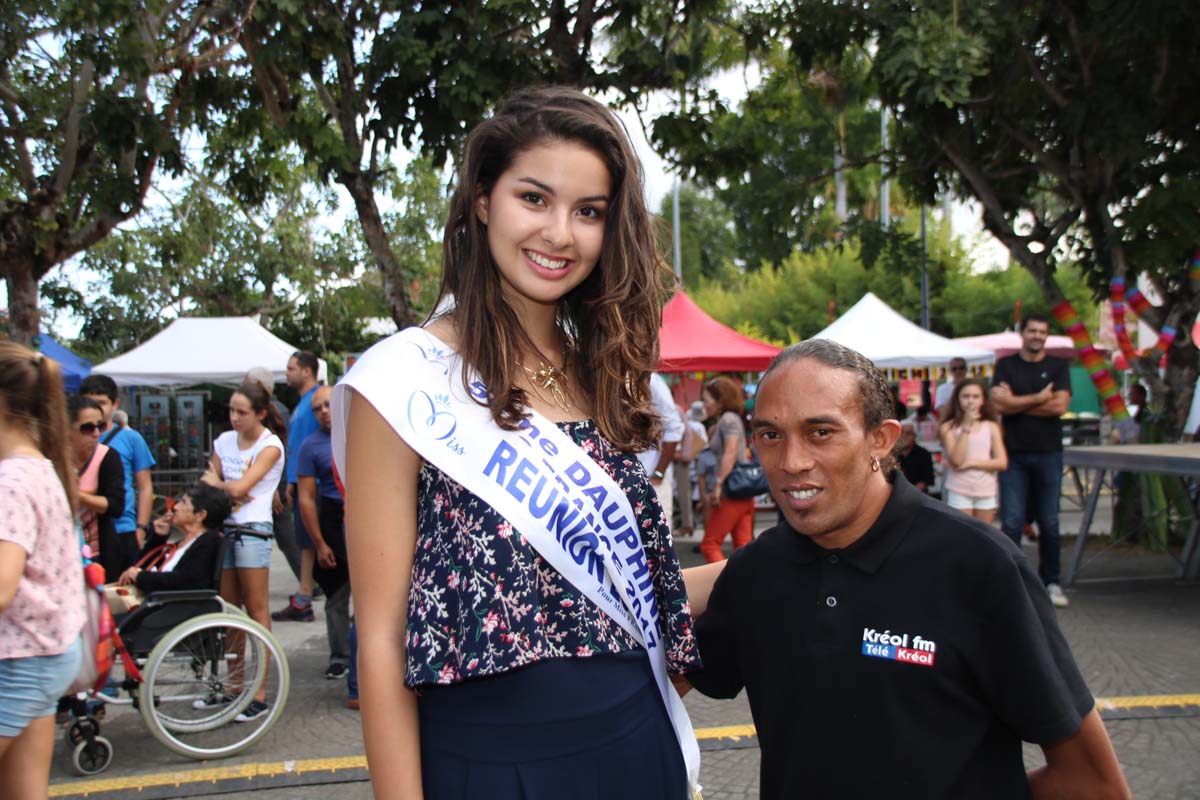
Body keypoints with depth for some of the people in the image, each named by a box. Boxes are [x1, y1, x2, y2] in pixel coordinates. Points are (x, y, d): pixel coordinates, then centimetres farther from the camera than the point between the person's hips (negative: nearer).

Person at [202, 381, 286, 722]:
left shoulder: (270, 445, -5)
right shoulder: (224, 441, 13)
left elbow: (240, 486, -14)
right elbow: (209, 484, 8)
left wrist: (219, 484, 2)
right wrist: (230, 490, -9)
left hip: (253, 529, -6)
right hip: (223, 527, 6)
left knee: (256, 610, -4)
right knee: (228, 610, 7)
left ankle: (260, 693, -2)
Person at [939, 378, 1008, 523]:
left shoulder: (991, 427, 4)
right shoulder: (949, 427, -4)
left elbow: (1002, 462, -1)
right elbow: (956, 460, -16)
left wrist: (972, 463, -12)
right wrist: (967, 428, -17)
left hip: (986, 492, 3)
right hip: (959, 492, -3)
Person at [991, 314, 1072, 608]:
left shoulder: (1058, 367, 7)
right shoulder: (1006, 365, 7)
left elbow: (1060, 406, -8)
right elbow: (998, 403, -8)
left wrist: (1016, 403, -6)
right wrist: (1039, 399, -9)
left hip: (1048, 454, 1)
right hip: (1013, 454, -1)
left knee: (1049, 523, 7)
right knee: (1011, 522, -4)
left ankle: (1050, 582, 18)